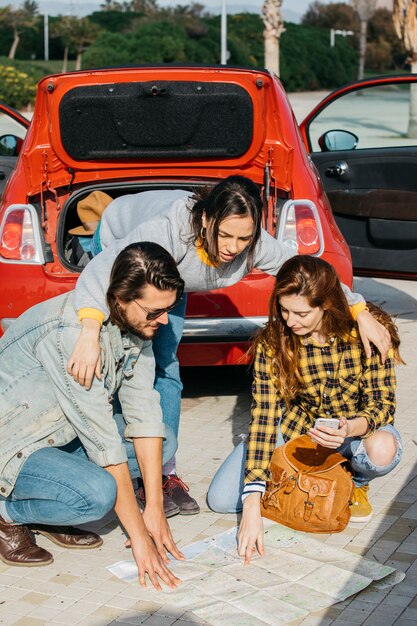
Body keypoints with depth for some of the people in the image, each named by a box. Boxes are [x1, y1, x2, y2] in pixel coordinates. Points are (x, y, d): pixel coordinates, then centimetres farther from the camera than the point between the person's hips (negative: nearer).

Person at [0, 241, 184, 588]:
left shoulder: (137, 320, -6)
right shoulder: (68, 331, -32)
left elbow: (143, 411, -7)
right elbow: (104, 442, -30)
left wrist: (155, 510, -11)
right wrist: (138, 535, -25)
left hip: (64, 434, 9)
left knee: (164, 443, -1)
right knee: (97, 493, -32)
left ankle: (43, 508, 4)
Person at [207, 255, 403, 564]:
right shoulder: (272, 343, -20)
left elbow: (383, 403, -17)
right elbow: (264, 417, -23)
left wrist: (351, 427, -42)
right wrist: (253, 505, -30)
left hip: (355, 428, -1)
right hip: (295, 429, 1)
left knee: (382, 449, -38)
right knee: (220, 499, -13)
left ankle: (357, 482, 0)